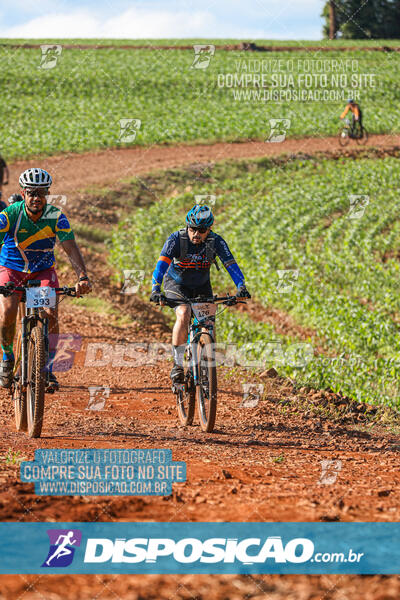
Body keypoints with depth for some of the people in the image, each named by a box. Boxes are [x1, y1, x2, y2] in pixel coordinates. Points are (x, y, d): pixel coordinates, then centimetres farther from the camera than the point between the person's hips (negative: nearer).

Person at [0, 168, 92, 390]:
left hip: (43, 270, 1)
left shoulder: (56, 217, -19)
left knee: (51, 314, -19)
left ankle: (48, 369, -5)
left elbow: (71, 247, -27)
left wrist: (83, 277, -43)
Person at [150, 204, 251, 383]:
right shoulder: (176, 239, -26)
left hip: (201, 286, 3)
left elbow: (231, 264, -27)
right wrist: (156, 290, -50)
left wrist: (241, 287, -43)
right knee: (184, 315, -28)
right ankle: (178, 363, -19)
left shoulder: (216, 241, -21)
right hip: (176, 284, -3)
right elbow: (162, 263, -36)